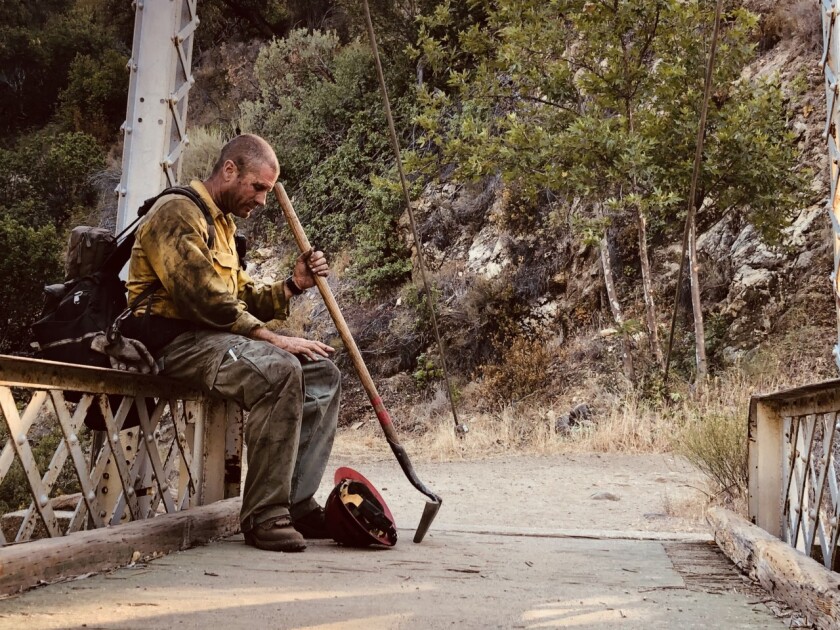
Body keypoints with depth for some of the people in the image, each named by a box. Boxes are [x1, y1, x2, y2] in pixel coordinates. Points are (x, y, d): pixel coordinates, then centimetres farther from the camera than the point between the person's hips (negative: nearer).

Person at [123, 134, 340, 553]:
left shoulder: (222, 223, 24)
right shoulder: (178, 213, -9)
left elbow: (242, 298, 20)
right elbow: (205, 299, -21)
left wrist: (293, 285, 2)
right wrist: (274, 340, -20)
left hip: (214, 337, 10)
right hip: (175, 340, -10)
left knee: (323, 374, -2)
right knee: (278, 371, -32)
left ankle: (295, 504, -6)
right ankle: (263, 516, -26)